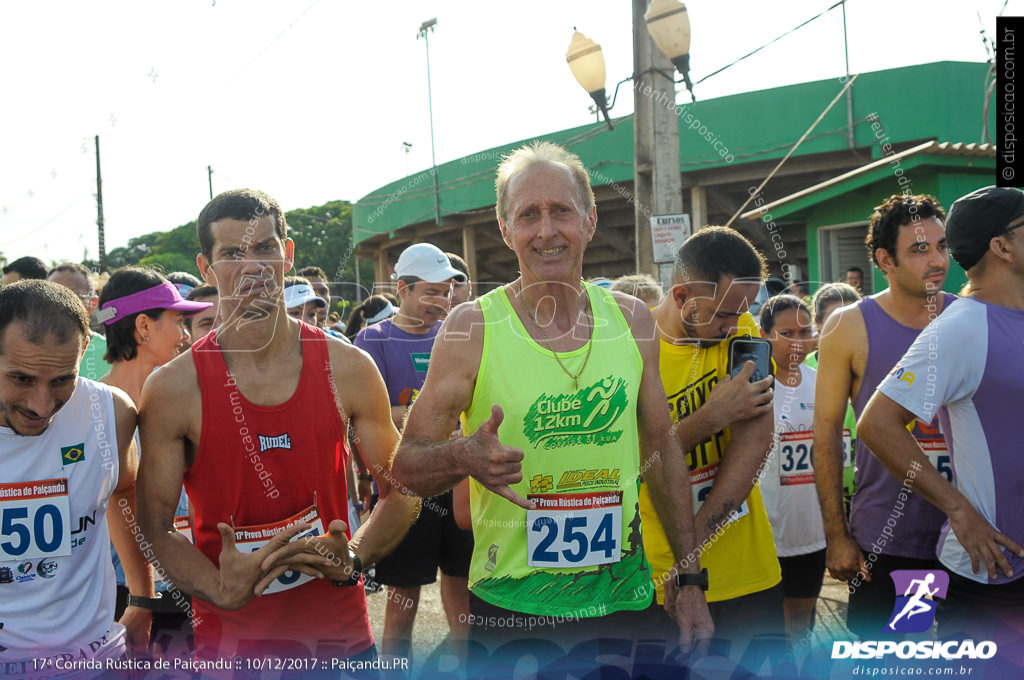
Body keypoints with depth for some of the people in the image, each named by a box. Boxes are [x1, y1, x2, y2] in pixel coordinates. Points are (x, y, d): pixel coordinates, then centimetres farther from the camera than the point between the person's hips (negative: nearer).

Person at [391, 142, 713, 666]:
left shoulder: (632, 321, 0)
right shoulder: (472, 327, -10)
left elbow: (662, 449, 8)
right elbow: (407, 462, -6)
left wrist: (689, 580, 7)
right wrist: (464, 457, -28)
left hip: (624, 599, 3)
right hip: (509, 609, -2)